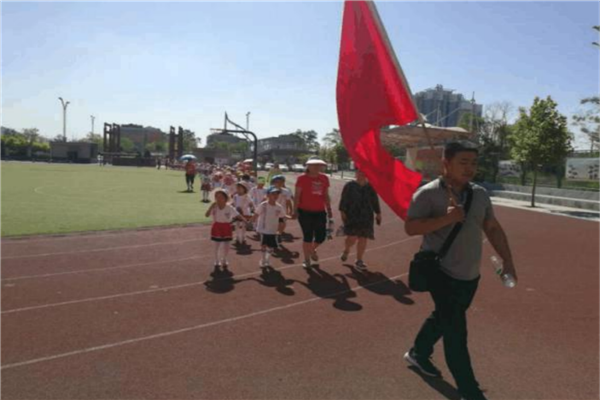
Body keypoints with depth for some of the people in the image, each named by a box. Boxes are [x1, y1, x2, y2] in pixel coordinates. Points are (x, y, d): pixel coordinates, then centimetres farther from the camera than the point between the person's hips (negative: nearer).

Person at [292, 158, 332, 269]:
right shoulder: (302, 178, -7)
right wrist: (295, 210, -11)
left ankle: (312, 250, 38)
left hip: (320, 212, 4)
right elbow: (297, 196, -6)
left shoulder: (324, 178, 6)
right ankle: (306, 259, 21)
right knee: (308, 236, 2)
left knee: (321, 236, 4)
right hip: (305, 212, -4)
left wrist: (329, 209, 10)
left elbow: (326, 195, 12)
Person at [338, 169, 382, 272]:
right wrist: (342, 212, -10)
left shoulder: (371, 187, 9)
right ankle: (346, 250, 23)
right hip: (351, 216, -3)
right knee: (352, 237, -12)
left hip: (366, 217, 4)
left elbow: (375, 202, 14)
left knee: (363, 239, 4)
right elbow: (343, 200, -3)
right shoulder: (349, 186, -1)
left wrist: (378, 214, 14)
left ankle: (359, 261, 18)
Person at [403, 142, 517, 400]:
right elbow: (410, 227, -19)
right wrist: (446, 218, -28)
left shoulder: (480, 194, 5)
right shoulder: (428, 193, -14)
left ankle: (418, 353, 46)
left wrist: (507, 260, 9)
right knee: (456, 331, -3)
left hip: (470, 275, 7)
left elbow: (493, 228, 13)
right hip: (442, 272, -7)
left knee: (443, 318, 23)